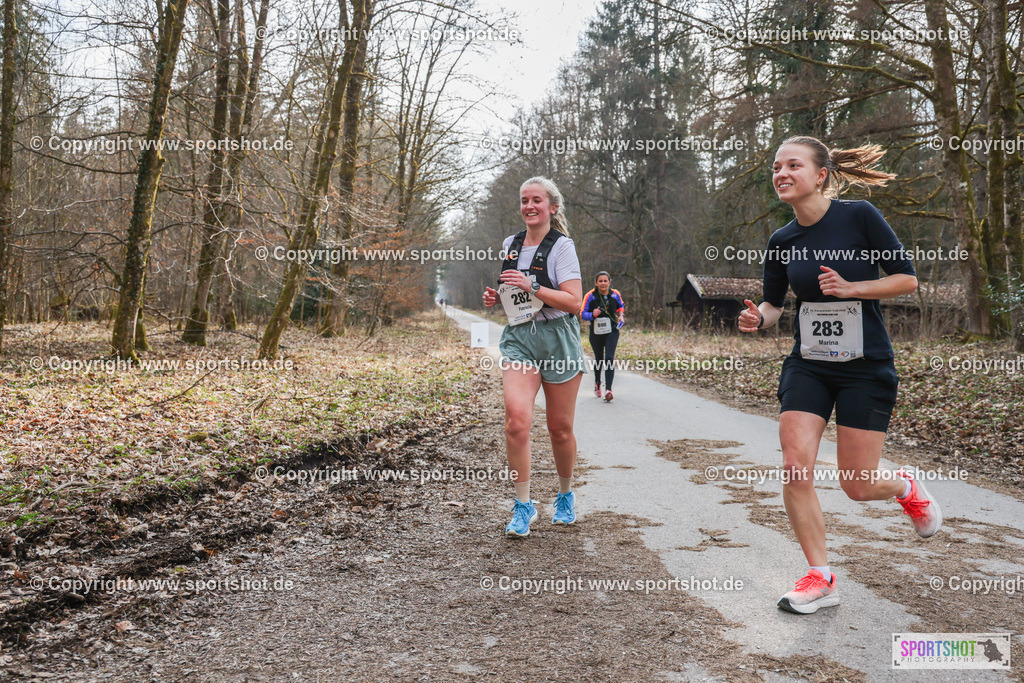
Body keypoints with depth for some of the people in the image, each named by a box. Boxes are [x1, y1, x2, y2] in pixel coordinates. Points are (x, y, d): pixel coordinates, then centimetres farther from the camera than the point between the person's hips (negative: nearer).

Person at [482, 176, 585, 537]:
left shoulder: (562, 247, -5)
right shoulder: (510, 244, 12)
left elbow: (574, 302, -13)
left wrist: (533, 289, -23)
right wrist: (495, 297, 6)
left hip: (558, 340, -3)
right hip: (518, 338, 3)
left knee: (559, 428, 6)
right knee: (516, 418, -17)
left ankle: (566, 495, 32)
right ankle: (523, 505, -5)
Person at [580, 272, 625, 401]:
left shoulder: (615, 294, -1)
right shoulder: (590, 296, -9)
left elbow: (621, 306, 19)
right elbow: (582, 313, -5)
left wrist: (621, 315, 1)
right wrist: (593, 315, -24)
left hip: (612, 332, 0)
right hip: (596, 332, 0)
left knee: (609, 359, -16)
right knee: (598, 359, 14)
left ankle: (608, 389, -19)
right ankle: (597, 383, 42)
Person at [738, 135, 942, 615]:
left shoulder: (859, 216, -10)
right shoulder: (782, 242, 2)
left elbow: (907, 278, -6)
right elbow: (774, 303, 12)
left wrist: (851, 287, -20)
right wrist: (756, 318, -10)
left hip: (866, 366, -3)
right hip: (807, 365, 4)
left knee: (858, 486, 1)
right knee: (795, 469, -9)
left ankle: (905, 486, 39)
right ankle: (820, 579, 8)